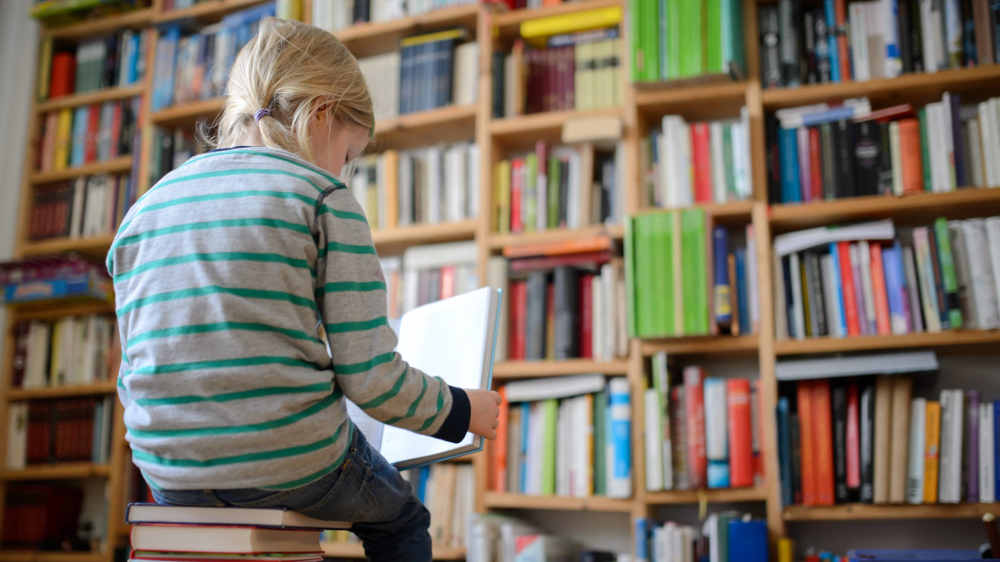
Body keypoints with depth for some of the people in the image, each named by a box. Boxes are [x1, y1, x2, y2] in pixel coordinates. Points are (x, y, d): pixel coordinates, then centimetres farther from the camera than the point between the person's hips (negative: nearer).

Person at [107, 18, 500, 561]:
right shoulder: (322, 197, -9)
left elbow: (135, 377, 14)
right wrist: (460, 410, 5)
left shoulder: (142, 211, 8)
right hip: (293, 461, -5)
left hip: (169, 477, 6)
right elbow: (370, 375, -13)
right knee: (401, 517, 26)